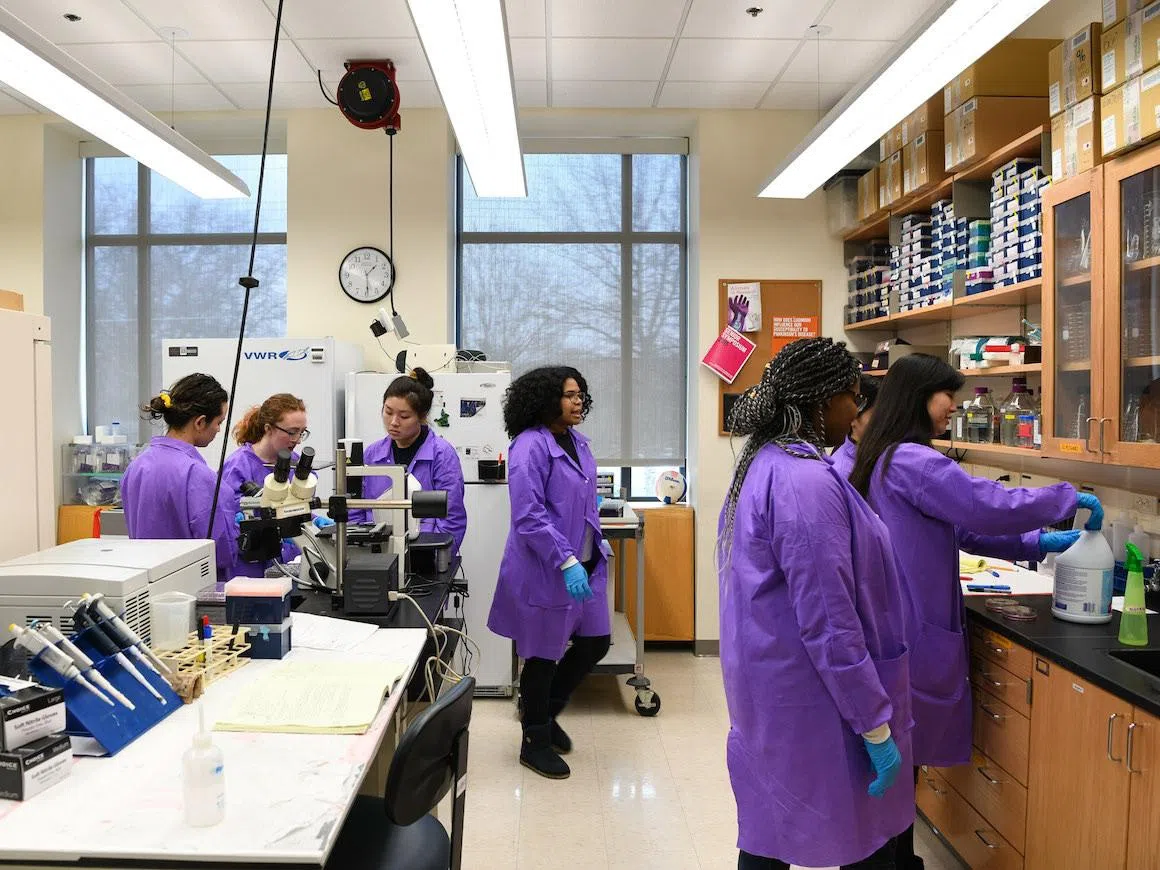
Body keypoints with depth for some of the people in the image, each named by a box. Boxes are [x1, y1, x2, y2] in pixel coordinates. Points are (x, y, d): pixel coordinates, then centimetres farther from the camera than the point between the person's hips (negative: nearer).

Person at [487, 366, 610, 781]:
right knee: (544, 655, 7)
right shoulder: (531, 446, -19)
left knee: (595, 642, 15)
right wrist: (567, 562, -26)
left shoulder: (578, 442, 7)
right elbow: (529, 516, -24)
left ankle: (544, 710, 38)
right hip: (545, 570, -8)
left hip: (585, 564, 8)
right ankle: (535, 743, 28)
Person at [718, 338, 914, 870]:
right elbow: (829, 624, -24)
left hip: (765, 696, 9)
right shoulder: (808, 483, -24)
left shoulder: (763, 464, 7)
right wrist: (875, 725, -17)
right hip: (810, 703, -9)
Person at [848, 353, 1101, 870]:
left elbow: (958, 527, 15)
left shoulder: (887, 457, 13)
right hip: (912, 628, -10)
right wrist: (1068, 498, -8)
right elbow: (989, 507, -24)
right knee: (901, 752, 3)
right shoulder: (912, 461, -20)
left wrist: (1036, 543, 8)